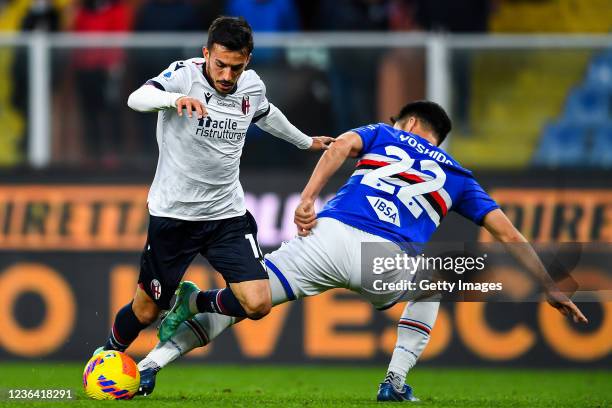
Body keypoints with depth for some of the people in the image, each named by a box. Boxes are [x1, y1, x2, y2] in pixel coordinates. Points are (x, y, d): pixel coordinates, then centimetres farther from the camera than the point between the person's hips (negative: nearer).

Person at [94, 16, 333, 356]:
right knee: (145, 312, 7)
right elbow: (137, 99, -36)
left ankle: (195, 304, 18)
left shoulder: (251, 86, -1)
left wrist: (305, 141, 38)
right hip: (173, 213, -4)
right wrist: (176, 99, -56)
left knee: (257, 305, -12)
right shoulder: (185, 75, -17)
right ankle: (107, 353, 39)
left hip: (227, 214, 4)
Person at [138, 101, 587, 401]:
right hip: (386, 263, 0)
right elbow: (508, 233, 24)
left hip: (328, 236, 0)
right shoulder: (457, 176, 29)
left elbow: (343, 144, 5)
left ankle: (153, 362, -8)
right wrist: (552, 287, 29)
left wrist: (308, 198, -3)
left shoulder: (384, 135, 28)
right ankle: (396, 382, 21)